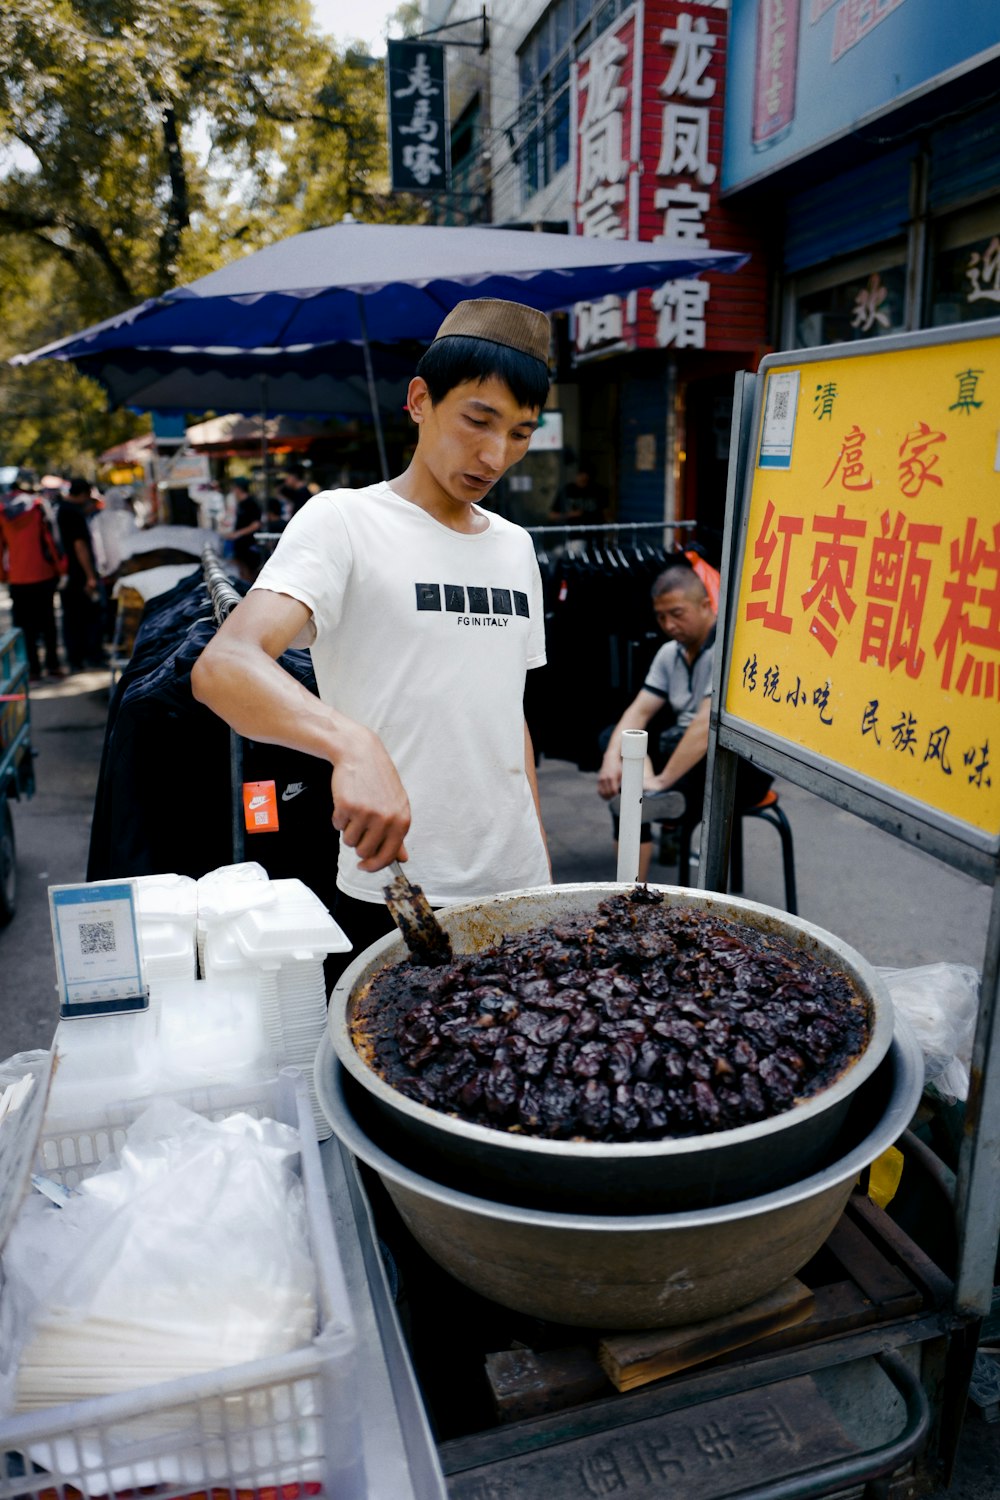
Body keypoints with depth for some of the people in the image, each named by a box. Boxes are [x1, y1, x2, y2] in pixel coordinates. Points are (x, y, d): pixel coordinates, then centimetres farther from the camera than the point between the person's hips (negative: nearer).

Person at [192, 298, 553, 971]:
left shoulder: (515, 545, 10)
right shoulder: (344, 522, -10)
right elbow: (223, 666, -25)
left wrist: (542, 865, 12)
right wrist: (353, 744, -42)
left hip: (517, 890, 6)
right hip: (393, 901, -6)